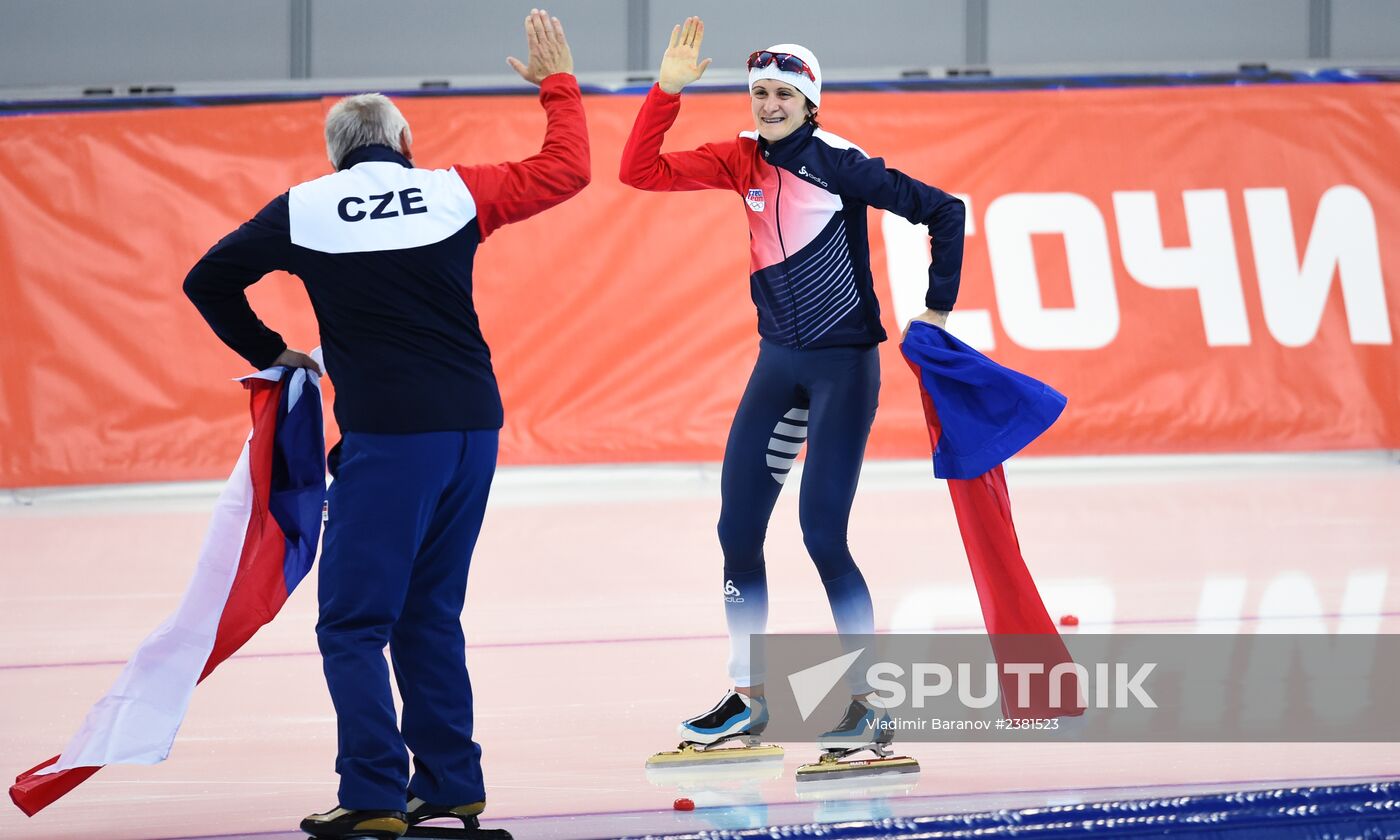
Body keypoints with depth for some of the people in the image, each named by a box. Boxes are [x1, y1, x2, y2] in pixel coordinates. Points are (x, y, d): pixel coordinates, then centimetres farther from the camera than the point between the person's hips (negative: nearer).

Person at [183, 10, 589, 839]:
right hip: (473, 427, 4)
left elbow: (208, 281, 10)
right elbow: (567, 169, 15)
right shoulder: (454, 192, 5)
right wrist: (558, 81, 29)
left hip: (388, 436, -4)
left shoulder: (304, 210, 1)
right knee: (430, 613, 16)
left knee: (354, 623, 0)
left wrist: (270, 352, 22)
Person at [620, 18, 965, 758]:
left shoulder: (839, 164, -14)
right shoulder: (746, 161, 2)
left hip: (845, 366, -6)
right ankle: (749, 701, 17)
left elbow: (943, 211, -12)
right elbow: (642, 171, -2)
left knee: (822, 535, -11)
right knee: (737, 528, 5)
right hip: (779, 362, 7)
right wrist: (667, 89, -13)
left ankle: (870, 708, -2)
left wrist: (937, 312, -10)